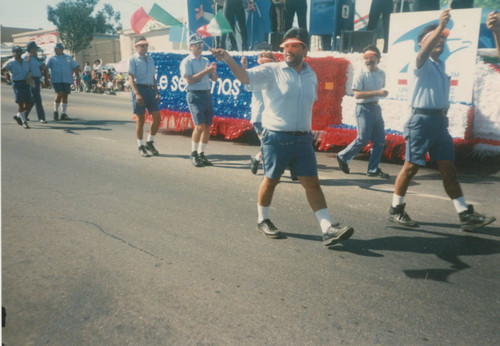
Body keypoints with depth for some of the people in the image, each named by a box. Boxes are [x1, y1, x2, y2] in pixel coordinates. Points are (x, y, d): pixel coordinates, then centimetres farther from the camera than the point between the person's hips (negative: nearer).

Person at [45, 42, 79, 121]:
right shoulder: (52, 59, 6)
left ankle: (64, 114, 13)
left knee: (65, 96, 6)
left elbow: (75, 67, 12)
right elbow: (45, 68, -1)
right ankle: (56, 111, 5)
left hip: (67, 80, 3)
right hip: (56, 80, -3)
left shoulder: (68, 58, 12)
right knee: (59, 95, -14)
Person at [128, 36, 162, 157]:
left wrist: (157, 92, 16)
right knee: (140, 120, 1)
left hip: (150, 89, 6)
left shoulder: (150, 58, 18)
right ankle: (141, 146, 12)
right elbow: (131, 77, -9)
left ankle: (150, 142, 16)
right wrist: (137, 93, -21)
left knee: (157, 118, -1)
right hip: (140, 89, -5)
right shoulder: (133, 59, -1)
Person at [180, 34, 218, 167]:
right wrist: (205, 71, -17)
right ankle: (193, 154, 1)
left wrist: (213, 71, -3)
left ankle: (201, 154, 15)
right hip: (195, 96, -6)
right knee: (200, 126, -14)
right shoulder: (186, 62, -2)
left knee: (208, 127, 4)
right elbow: (189, 80, -16)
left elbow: (215, 79, 18)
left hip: (207, 95, 7)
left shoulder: (205, 60, 18)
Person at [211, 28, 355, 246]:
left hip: (303, 138, 4)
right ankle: (262, 220, 30)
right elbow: (246, 77, -21)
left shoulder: (311, 75, 11)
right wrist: (229, 61, -38)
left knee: (312, 182, 3)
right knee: (271, 180, 8)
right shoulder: (272, 71, -5)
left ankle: (328, 230, 5)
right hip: (276, 137, -4)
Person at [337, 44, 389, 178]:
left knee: (380, 139, 5)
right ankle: (343, 157, 14)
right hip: (364, 108, -7)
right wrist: (377, 92, -23)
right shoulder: (361, 74, -11)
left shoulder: (381, 74, 10)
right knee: (363, 139, -8)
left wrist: (384, 93, 5)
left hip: (376, 107, 7)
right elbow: (357, 94, -19)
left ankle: (373, 169, 14)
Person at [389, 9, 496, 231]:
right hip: (422, 119, -7)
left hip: (440, 120, 8)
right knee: (411, 167, -3)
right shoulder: (420, 64, -4)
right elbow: (424, 52, -29)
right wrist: (441, 26, -38)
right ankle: (395, 210, 9)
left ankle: (465, 215, 7)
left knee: (448, 169, 6)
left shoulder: (441, 65, 20)